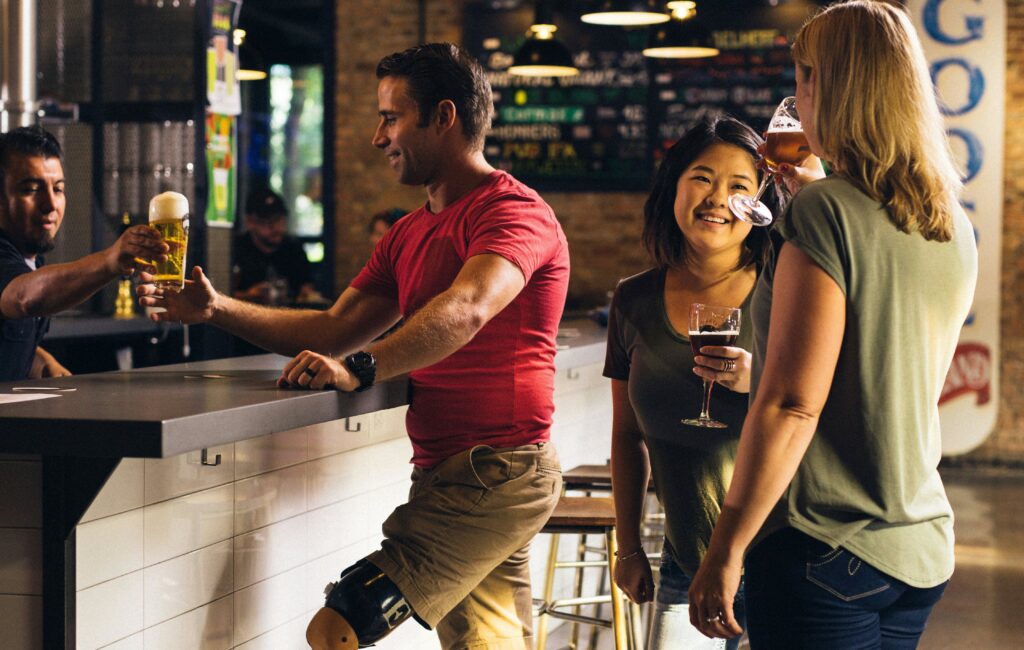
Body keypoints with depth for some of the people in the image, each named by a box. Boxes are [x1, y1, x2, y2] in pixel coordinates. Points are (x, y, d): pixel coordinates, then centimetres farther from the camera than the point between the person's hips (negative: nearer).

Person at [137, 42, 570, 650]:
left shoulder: (514, 211, -11)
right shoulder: (409, 234, 21)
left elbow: (466, 310, -30)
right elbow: (336, 330, 17)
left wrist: (359, 370, -42)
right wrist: (217, 309, 9)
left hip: (496, 473, -10)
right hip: (451, 472, 10)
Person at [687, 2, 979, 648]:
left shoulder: (825, 212, -15)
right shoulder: (955, 230, 9)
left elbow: (792, 405, -19)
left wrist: (726, 548, -14)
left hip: (826, 547, -8)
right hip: (922, 546, 8)